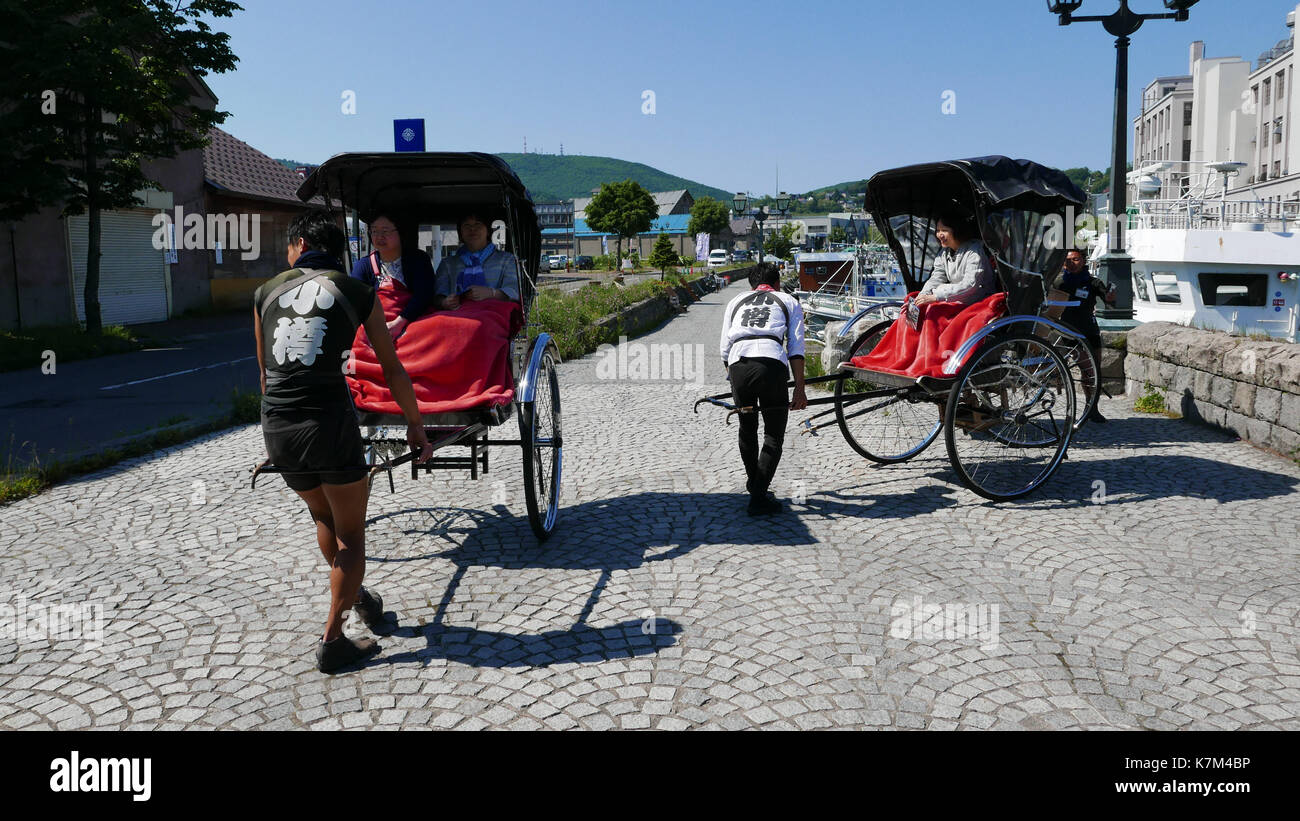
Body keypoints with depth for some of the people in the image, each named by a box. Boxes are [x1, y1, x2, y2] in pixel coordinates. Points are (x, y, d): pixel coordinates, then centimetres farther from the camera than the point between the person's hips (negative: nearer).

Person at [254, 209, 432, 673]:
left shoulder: (266, 293, 12)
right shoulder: (356, 293, 5)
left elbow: (265, 372, 20)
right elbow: (393, 369, 9)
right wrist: (415, 426, 20)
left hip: (277, 429, 4)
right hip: (329, 423, -4)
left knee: (322, 516, 28)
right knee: (351, 533, 12)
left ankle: (355, 596, 47)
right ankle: (333, 643, 12)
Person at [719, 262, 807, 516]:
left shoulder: (736, 302, 30)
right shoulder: (788, 302, 25)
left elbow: (725, 350, 23)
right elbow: (796, 348, 13)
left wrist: (733, 380, 35)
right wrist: (799, 389, 10)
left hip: (738, 363, 3)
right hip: (771, 364, -2)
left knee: (747, 429, 22)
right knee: (774, 433, 8)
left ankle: (753, 482, 37)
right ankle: (759, 496, 0)